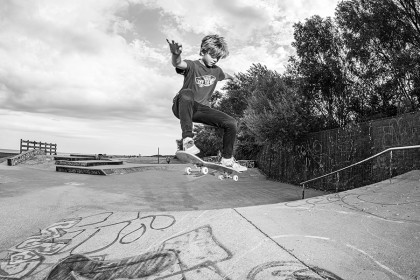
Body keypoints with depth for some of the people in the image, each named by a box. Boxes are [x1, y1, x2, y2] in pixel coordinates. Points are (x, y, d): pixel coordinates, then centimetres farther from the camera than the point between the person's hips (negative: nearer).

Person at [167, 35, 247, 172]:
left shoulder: (216, 70, 8)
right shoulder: (192, 65, -12)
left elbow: (224, 75, 34)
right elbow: (178, 64, -36)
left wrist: (232, 77, 54)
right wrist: (176, 55, -59)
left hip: (202, 109, 6)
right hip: (183, 107, -6)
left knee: (231, 123, -8)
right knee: (187, 93, -41)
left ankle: (227, 159, 10)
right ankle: (187, 139, -37)